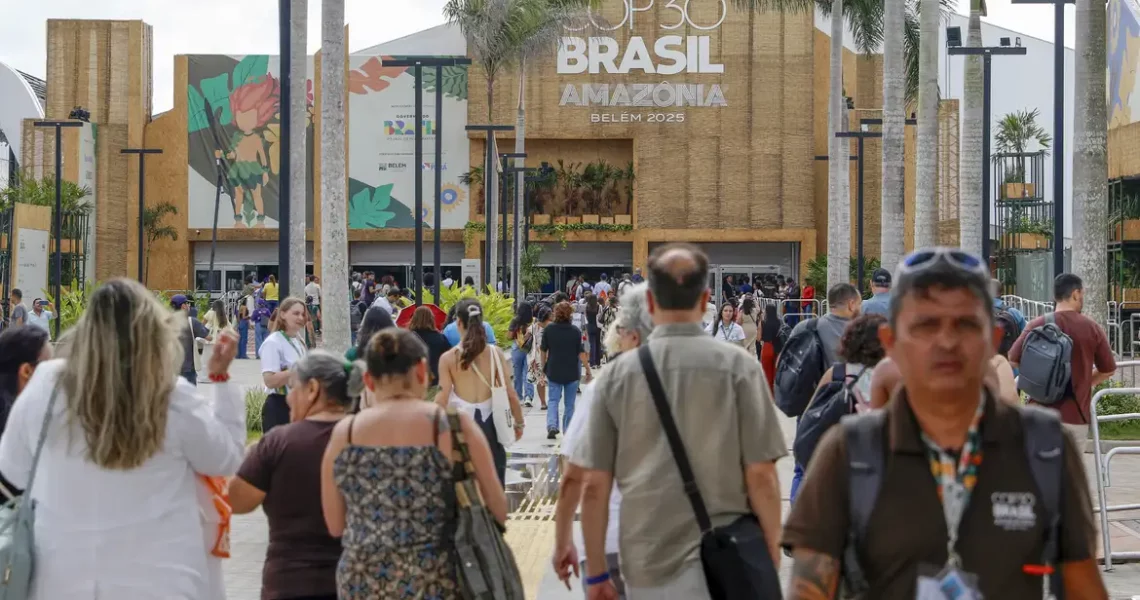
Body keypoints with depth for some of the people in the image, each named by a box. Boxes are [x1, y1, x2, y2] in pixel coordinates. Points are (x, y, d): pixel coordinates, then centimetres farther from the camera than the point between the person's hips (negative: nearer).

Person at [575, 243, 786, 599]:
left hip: (645, 569, 2)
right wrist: (771, 561, 5)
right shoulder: (737, 366, -5)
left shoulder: (617, 374, 1)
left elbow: (594, 486, 1)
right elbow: (761, 478, -7)